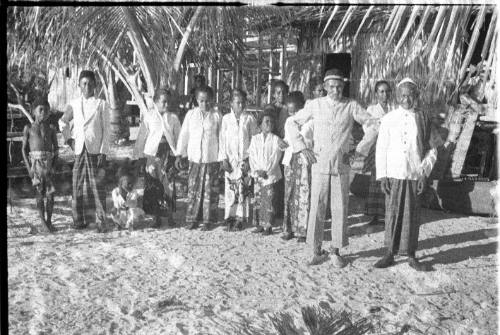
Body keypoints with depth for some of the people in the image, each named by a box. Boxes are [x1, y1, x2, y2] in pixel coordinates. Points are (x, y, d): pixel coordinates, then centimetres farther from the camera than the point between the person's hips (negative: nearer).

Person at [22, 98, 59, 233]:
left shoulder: (51, 129, 9)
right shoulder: (28, 128, 6)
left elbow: (56, 149, 11)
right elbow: (24, 149, 5)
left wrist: (53, 165, 0)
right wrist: (29, 167, -4)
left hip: (48, 162, 2)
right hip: (35, 162, -2)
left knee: (50, 193, 0)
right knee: (39, 193, 0)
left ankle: (49, 221, 11)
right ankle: (43, 222, 7)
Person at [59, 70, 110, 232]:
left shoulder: (101, 105, 2)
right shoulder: (74, 104, 10)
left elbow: (106, 131, -1)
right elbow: (63, 122, 26)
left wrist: (103, 153, -8)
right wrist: (68, 138, 12)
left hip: (95, 150, -3)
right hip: (79, 150, 3)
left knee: (97, 185, -5)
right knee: (78, 185, 4)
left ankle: (100, 221, -1)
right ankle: (80, 220, 13)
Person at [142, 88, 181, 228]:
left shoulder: (173, 118, 6)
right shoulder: (149, 117, 3)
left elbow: (178, 137, 9)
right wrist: (140, 156, 2)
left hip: (168, 153, 1)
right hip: (153, 153, 0)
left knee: (169, 185, -3)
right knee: (153, 186, 1)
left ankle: (169, 216, 9)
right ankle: (156, 217, 11)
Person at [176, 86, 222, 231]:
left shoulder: (217, 116, 1)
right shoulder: (190, 114, 6)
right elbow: (184, 135, 10)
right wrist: (179, 154, 8)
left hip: (212, 159, -1)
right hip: (194, 158, 2)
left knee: (210, 191, 3)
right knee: (193, 190, 4)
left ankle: (208, 220, 13)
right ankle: (192, 219, 14)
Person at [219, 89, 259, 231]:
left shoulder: (249, 119, 3)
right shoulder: (226, 119, 5)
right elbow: (222, 139, 5)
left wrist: (251, 159, -4)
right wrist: (224, 159, -2)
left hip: (245, 159, -1)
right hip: (230, 159, 1)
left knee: (243, 189, -1)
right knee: (230, 188, -2)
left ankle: (241, 218, 5)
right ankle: (230, 217, 6)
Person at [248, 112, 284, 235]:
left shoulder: (276, 139, 4)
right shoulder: (255, 138, 11)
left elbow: (275, 157, -4)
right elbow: (251, 155, 5)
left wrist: (266, 171, -12)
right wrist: (256, 170, -8)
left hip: (270, 175, -3)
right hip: (257, 175, 3)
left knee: (269, 201, -5)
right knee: (257, 201, 4)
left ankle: (268, 226, 1)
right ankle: (259, 225, 12)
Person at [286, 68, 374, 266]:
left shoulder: (351, 106, 1)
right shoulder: (315, 105, 2)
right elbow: (292, 123, 9)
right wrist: (302, 148, 2)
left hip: (341, 165, 0)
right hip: (319, 164, 0)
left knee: (340, 208, 2)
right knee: (317, 207, 1)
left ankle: (336, 251, 15)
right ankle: (317, 251, 12)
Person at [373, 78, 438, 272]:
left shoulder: (423, 120, 5)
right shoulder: (388, 119, 4)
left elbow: (432, 150, 7)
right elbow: (381, 149, 5)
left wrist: (424, 173, -2)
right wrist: (382, 176, -1)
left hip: (415, 176, 0)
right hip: (393, 175, 0)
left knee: (412, 216, 4)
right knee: (392, 214, 3)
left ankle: (410, 255, 15)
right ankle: (390, 253, 13)